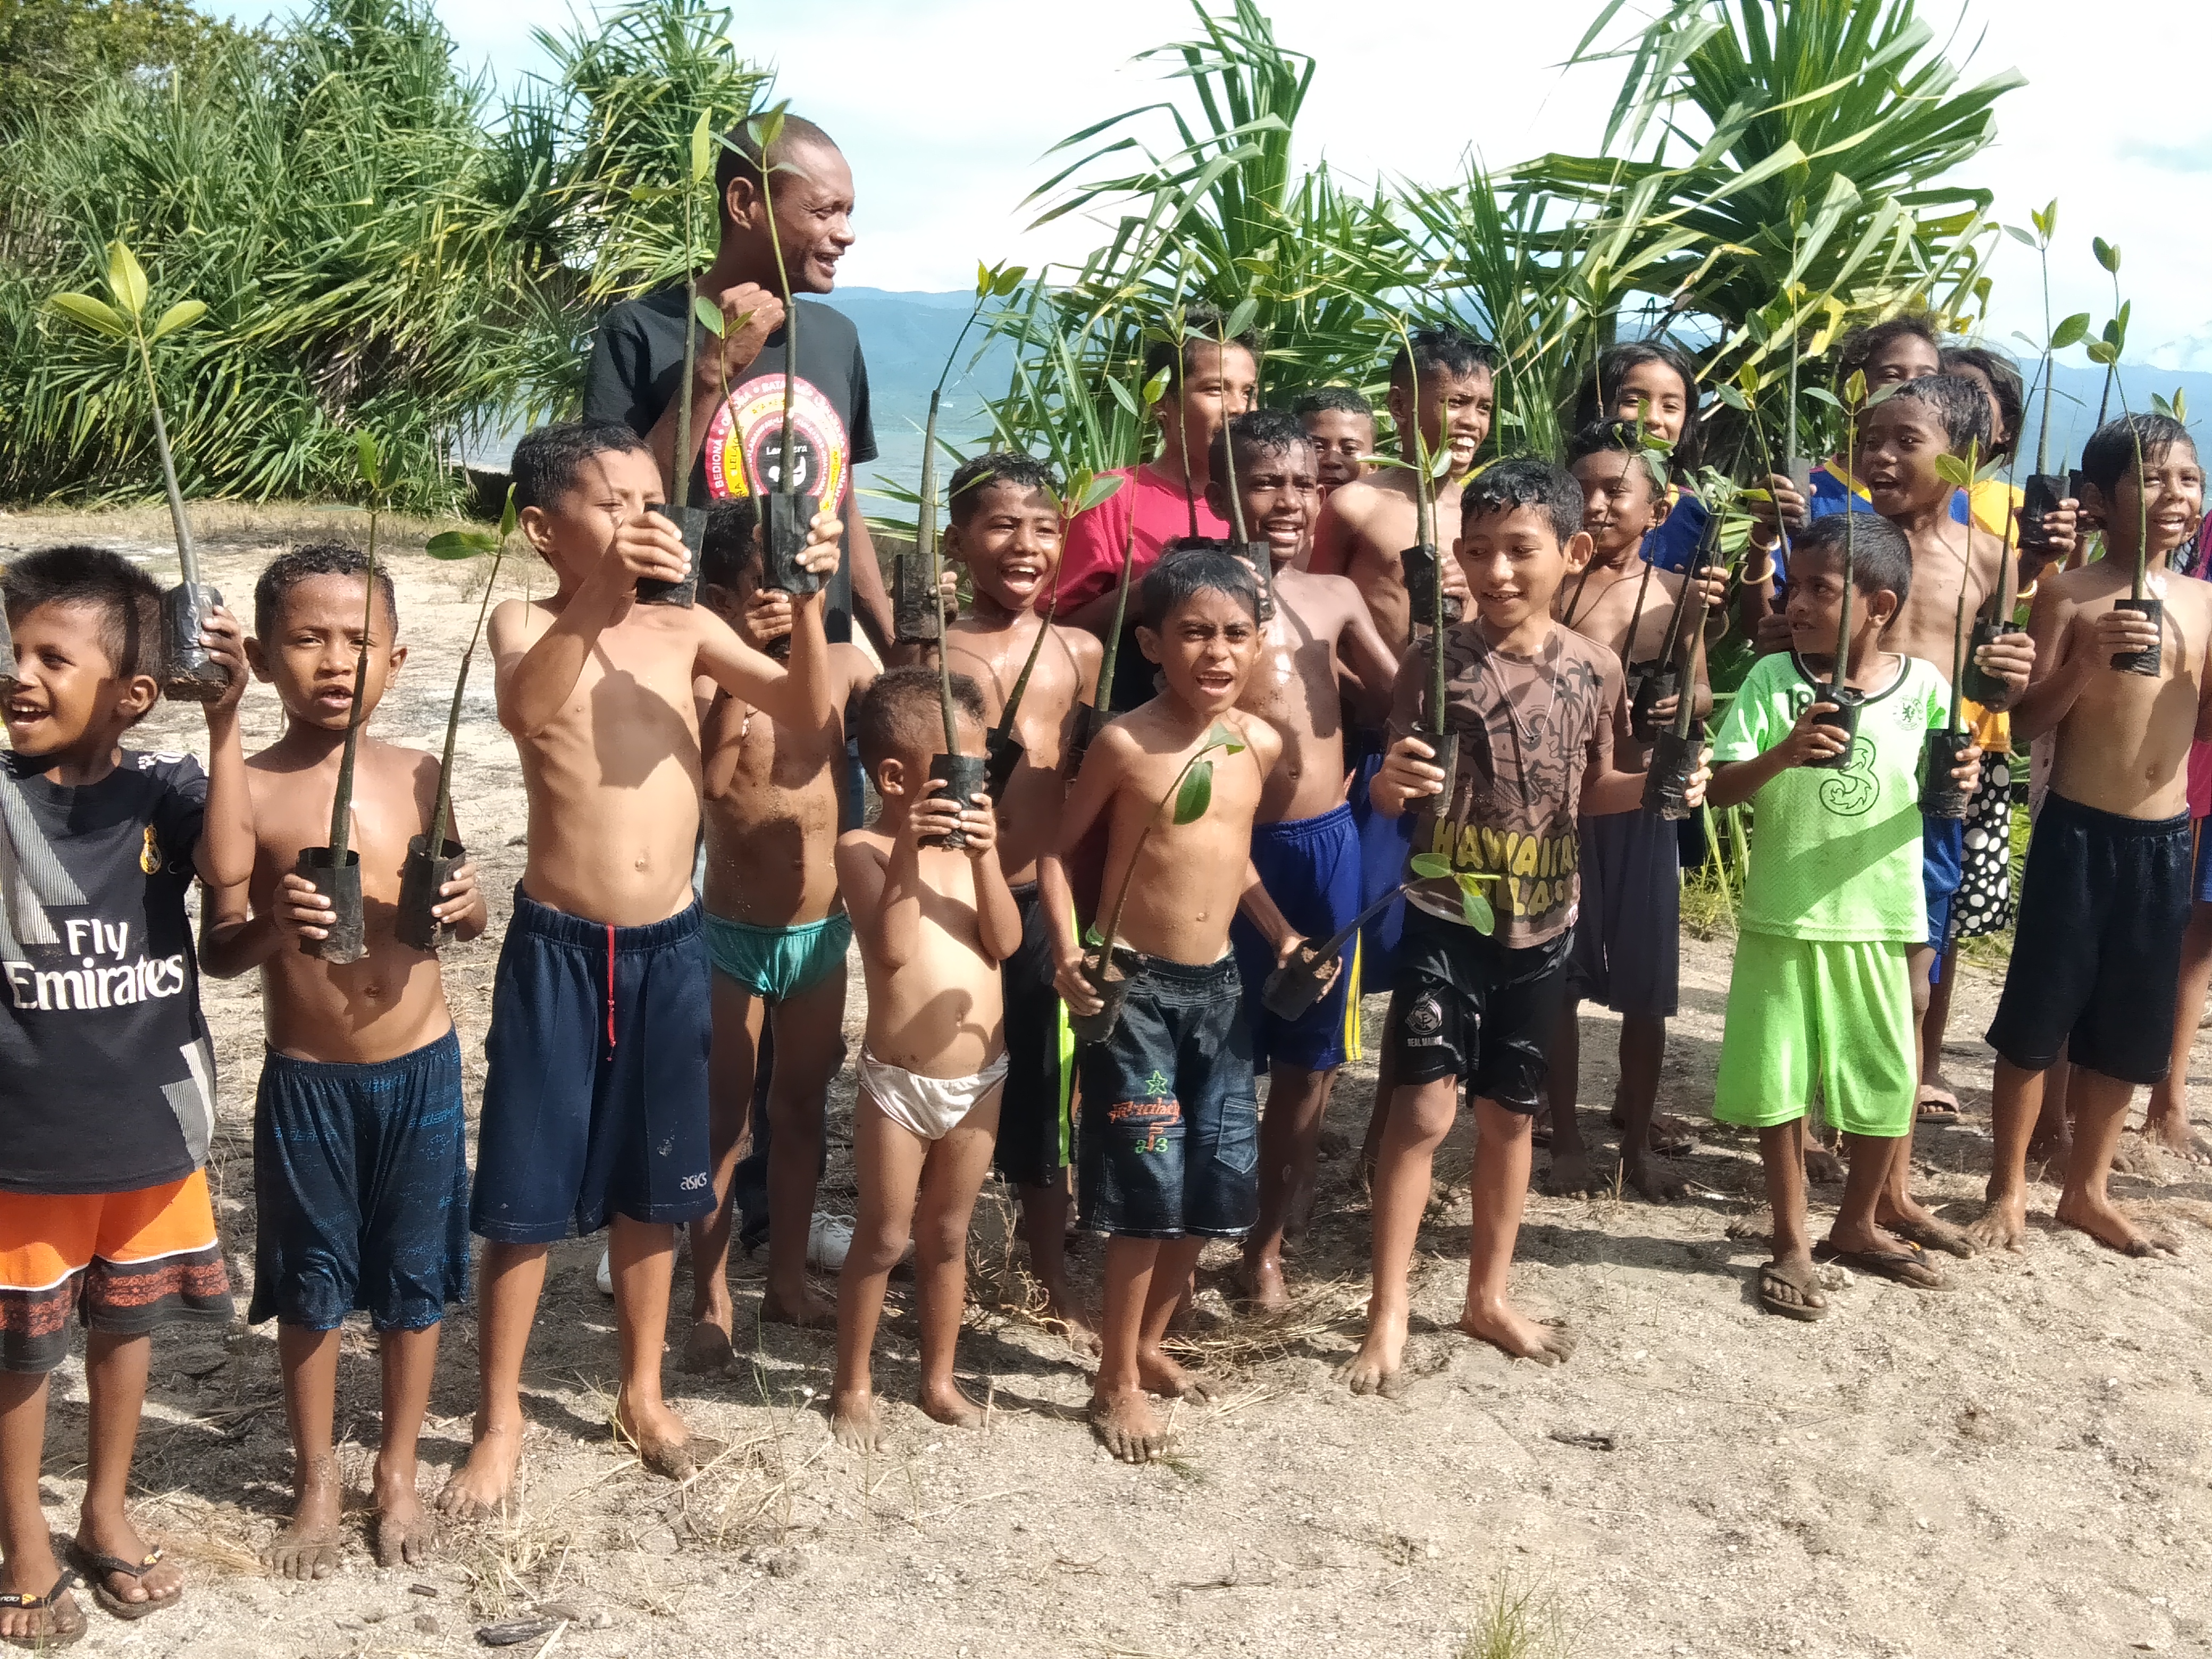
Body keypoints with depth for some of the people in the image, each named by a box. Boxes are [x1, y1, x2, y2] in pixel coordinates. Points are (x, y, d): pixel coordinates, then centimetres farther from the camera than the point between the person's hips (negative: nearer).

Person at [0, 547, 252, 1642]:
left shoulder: (165, 792, -6)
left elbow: (228, 866, -23)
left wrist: (225, 724, -28)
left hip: (151, 1121, 2)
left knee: (125, 1323, 19)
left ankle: (106, 1516, 40)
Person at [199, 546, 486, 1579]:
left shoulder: (420, 778, -2)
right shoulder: (251, 791, -10)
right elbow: (216, 950, -7)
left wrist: (468, 904, -14)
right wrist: (271, 926, -28)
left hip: (420, 1068, 2)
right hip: (304, 1079, -2)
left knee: (415, 1277, 12)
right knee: (310, 1285, 12)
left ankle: (398, 1472, 32)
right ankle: (316, 1480, 32)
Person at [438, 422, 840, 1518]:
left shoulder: (686, 628, 2)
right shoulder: (528, 623, -7)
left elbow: (809, 711, -8)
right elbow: (525, 708, -30)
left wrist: (807, 604, -23)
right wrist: (599, 599, -42)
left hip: (670, 946, 3)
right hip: (556, 947, -3)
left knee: (651, 1185, 16)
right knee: (526, 1192, 5)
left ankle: (642, 1394, 34)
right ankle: (500, 1423, 21)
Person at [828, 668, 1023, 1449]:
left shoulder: (970, 839, 3)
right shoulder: (863, 848, -11)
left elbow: (1005, 942, -7)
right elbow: (892, 949, -25)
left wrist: (983, 857, -20)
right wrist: (906, 849, -31)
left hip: (981, 1078, 5)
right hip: (899, 1083, -4)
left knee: (947, 1235, 17)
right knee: (883, 1239, 8)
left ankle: (939, 1379, 32)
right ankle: (853, 1387, 24)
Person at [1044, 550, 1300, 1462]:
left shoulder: (1259, 744, 3)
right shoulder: (1126, 743, -13)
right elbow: (1060, 850, -5)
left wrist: (1283, 935, 4)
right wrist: (1067, 952, -17)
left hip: (1217, 985, 6)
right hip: (1136, 988, -6)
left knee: (1218, 1181, 10)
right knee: (1150, 1187, -5)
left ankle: (1147, 1341, 32)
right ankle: (1116, 1381, 13)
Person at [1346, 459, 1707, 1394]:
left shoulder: (1595, 669, -1)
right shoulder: (1436, 662, -10)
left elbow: (1589, 790, 11)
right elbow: (1394, 797, -8)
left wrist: (1655, 785, -8)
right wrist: (1392, 782, -30)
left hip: (1543, 924, 4)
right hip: (1445, 918, -3)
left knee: (1511, 1113, 15)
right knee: (1426, 1108, -6)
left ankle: (1488, 1296, 31)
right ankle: (1388, 1314, 7)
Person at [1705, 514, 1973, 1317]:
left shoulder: (1923, 685, -2)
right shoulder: (1772, 677, -7)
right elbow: (1720, 787, -12)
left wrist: (1960, 781, -14)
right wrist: (1783, 754, -30)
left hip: (1884, 920, 2)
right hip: (1784, 918, -1)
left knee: (1887, 1084, 12)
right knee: (1781, 1084, 5)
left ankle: (1857, 1225, 34)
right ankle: (1791, 1242, 22)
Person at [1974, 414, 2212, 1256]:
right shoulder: (2069, 594, -7)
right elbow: (2025, 724, -9)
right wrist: (2088, 661, -23)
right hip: (2079, 832, -5)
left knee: (2129, 1030, 13)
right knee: (2037, 1019, 2)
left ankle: (2087, 1190, 28)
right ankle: (2007, 1190, 16)